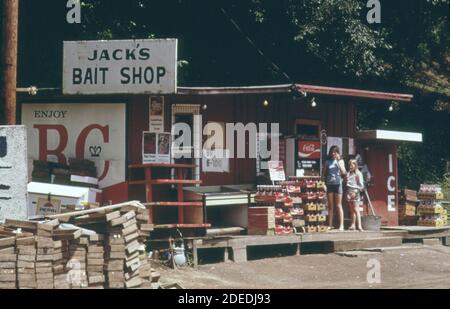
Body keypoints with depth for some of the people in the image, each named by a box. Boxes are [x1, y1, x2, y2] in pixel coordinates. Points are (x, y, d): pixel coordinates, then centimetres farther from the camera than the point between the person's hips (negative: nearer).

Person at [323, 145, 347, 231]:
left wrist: (338, 162, -10)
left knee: (338, 205, -4)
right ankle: (330, 225, 8)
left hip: (337, 184, -2)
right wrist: (324, 183, 2)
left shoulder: (340, 161, 6)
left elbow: (343, 172, -7)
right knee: (330, 206, 5)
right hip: (329, 185, 2)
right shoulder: (328, 162, 10)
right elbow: (324, 174, 13)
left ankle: (341, 225, -5)